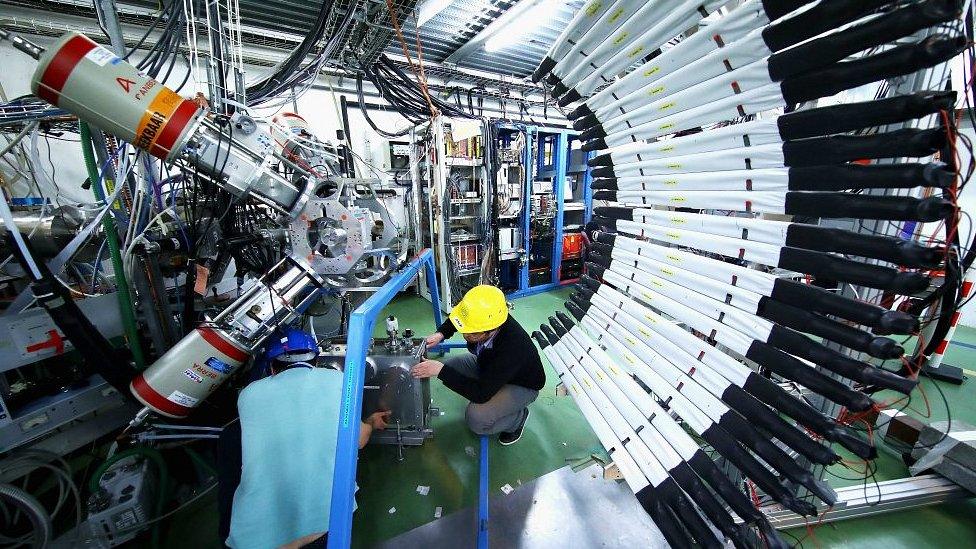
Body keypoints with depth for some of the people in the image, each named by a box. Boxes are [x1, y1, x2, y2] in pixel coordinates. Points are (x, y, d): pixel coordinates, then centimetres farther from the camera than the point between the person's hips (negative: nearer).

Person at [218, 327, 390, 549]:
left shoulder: (249, 392, 4)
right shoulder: (337, 379, -1)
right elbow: (357, 440, 9)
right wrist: (370, 422, 33)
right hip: (323, 523, -1)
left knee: (233, 435, 19)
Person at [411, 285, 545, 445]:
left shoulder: (513, 347, -43)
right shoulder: (480, 320, -26)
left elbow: (481, 393, -37)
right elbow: (460, 316, 1)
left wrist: (441, 371, -36)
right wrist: (441, 333, -15)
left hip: (521, 385, -7)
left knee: (477, 419, -27)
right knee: (449, 368, -8)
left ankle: (518, 416, 4)